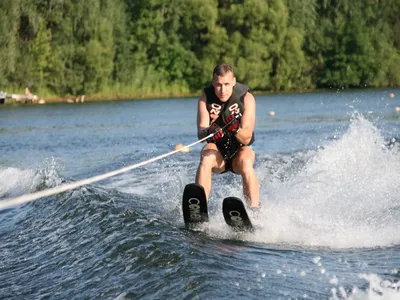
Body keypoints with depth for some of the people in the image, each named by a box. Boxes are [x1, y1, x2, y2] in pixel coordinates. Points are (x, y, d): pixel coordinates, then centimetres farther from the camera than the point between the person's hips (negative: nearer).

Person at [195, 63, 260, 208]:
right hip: (217, 149, 1)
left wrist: (236, 129, -46)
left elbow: (246, 139, -23)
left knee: (245, 162, -35)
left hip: (240, 149, -1)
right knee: (206, 159, -32)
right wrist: (209, 131, -45)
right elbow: (200, 133, -20)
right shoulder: (205, 97, -10)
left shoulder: (246, 98, -15)